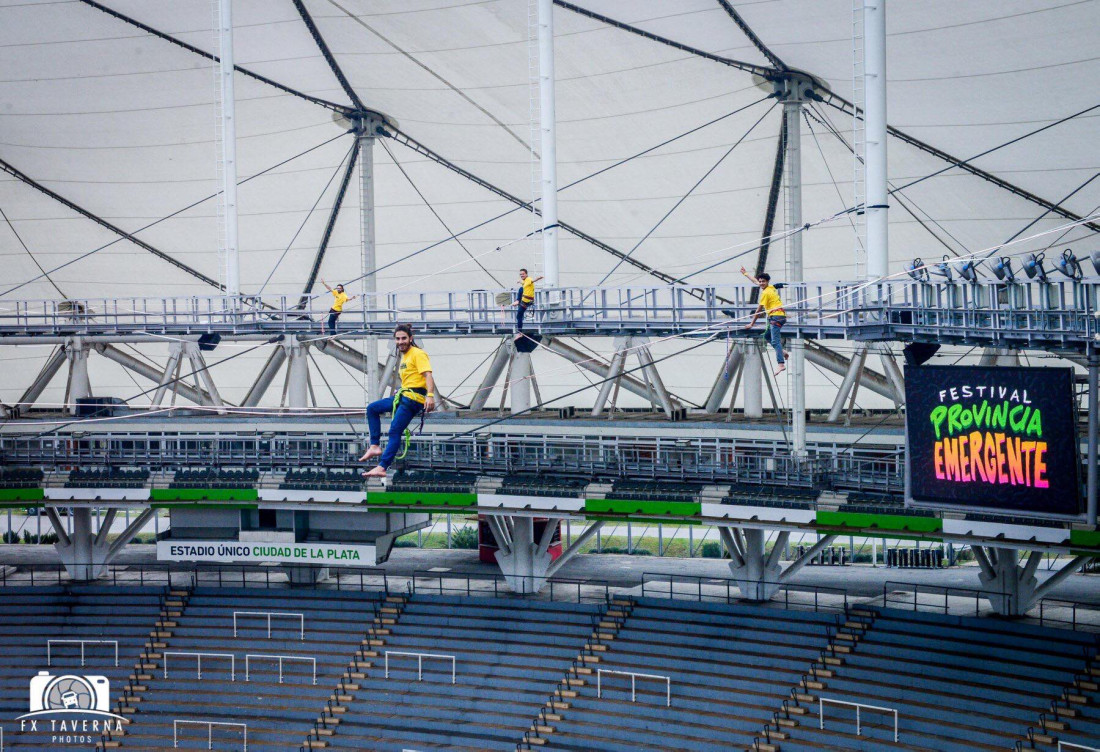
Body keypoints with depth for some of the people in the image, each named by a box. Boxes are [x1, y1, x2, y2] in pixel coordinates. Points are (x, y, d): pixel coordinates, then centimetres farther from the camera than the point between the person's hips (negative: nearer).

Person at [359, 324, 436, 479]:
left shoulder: (418, 354, -9)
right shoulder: (405, 356, 21)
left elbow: (428, 375, -20)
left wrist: (430, 396, -33)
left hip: (413, 399, -10)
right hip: (403, 396, 10)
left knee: (394, 432, -16)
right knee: (372, 408, 14)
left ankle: (382, 467, -21)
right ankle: (374, 446, 7)